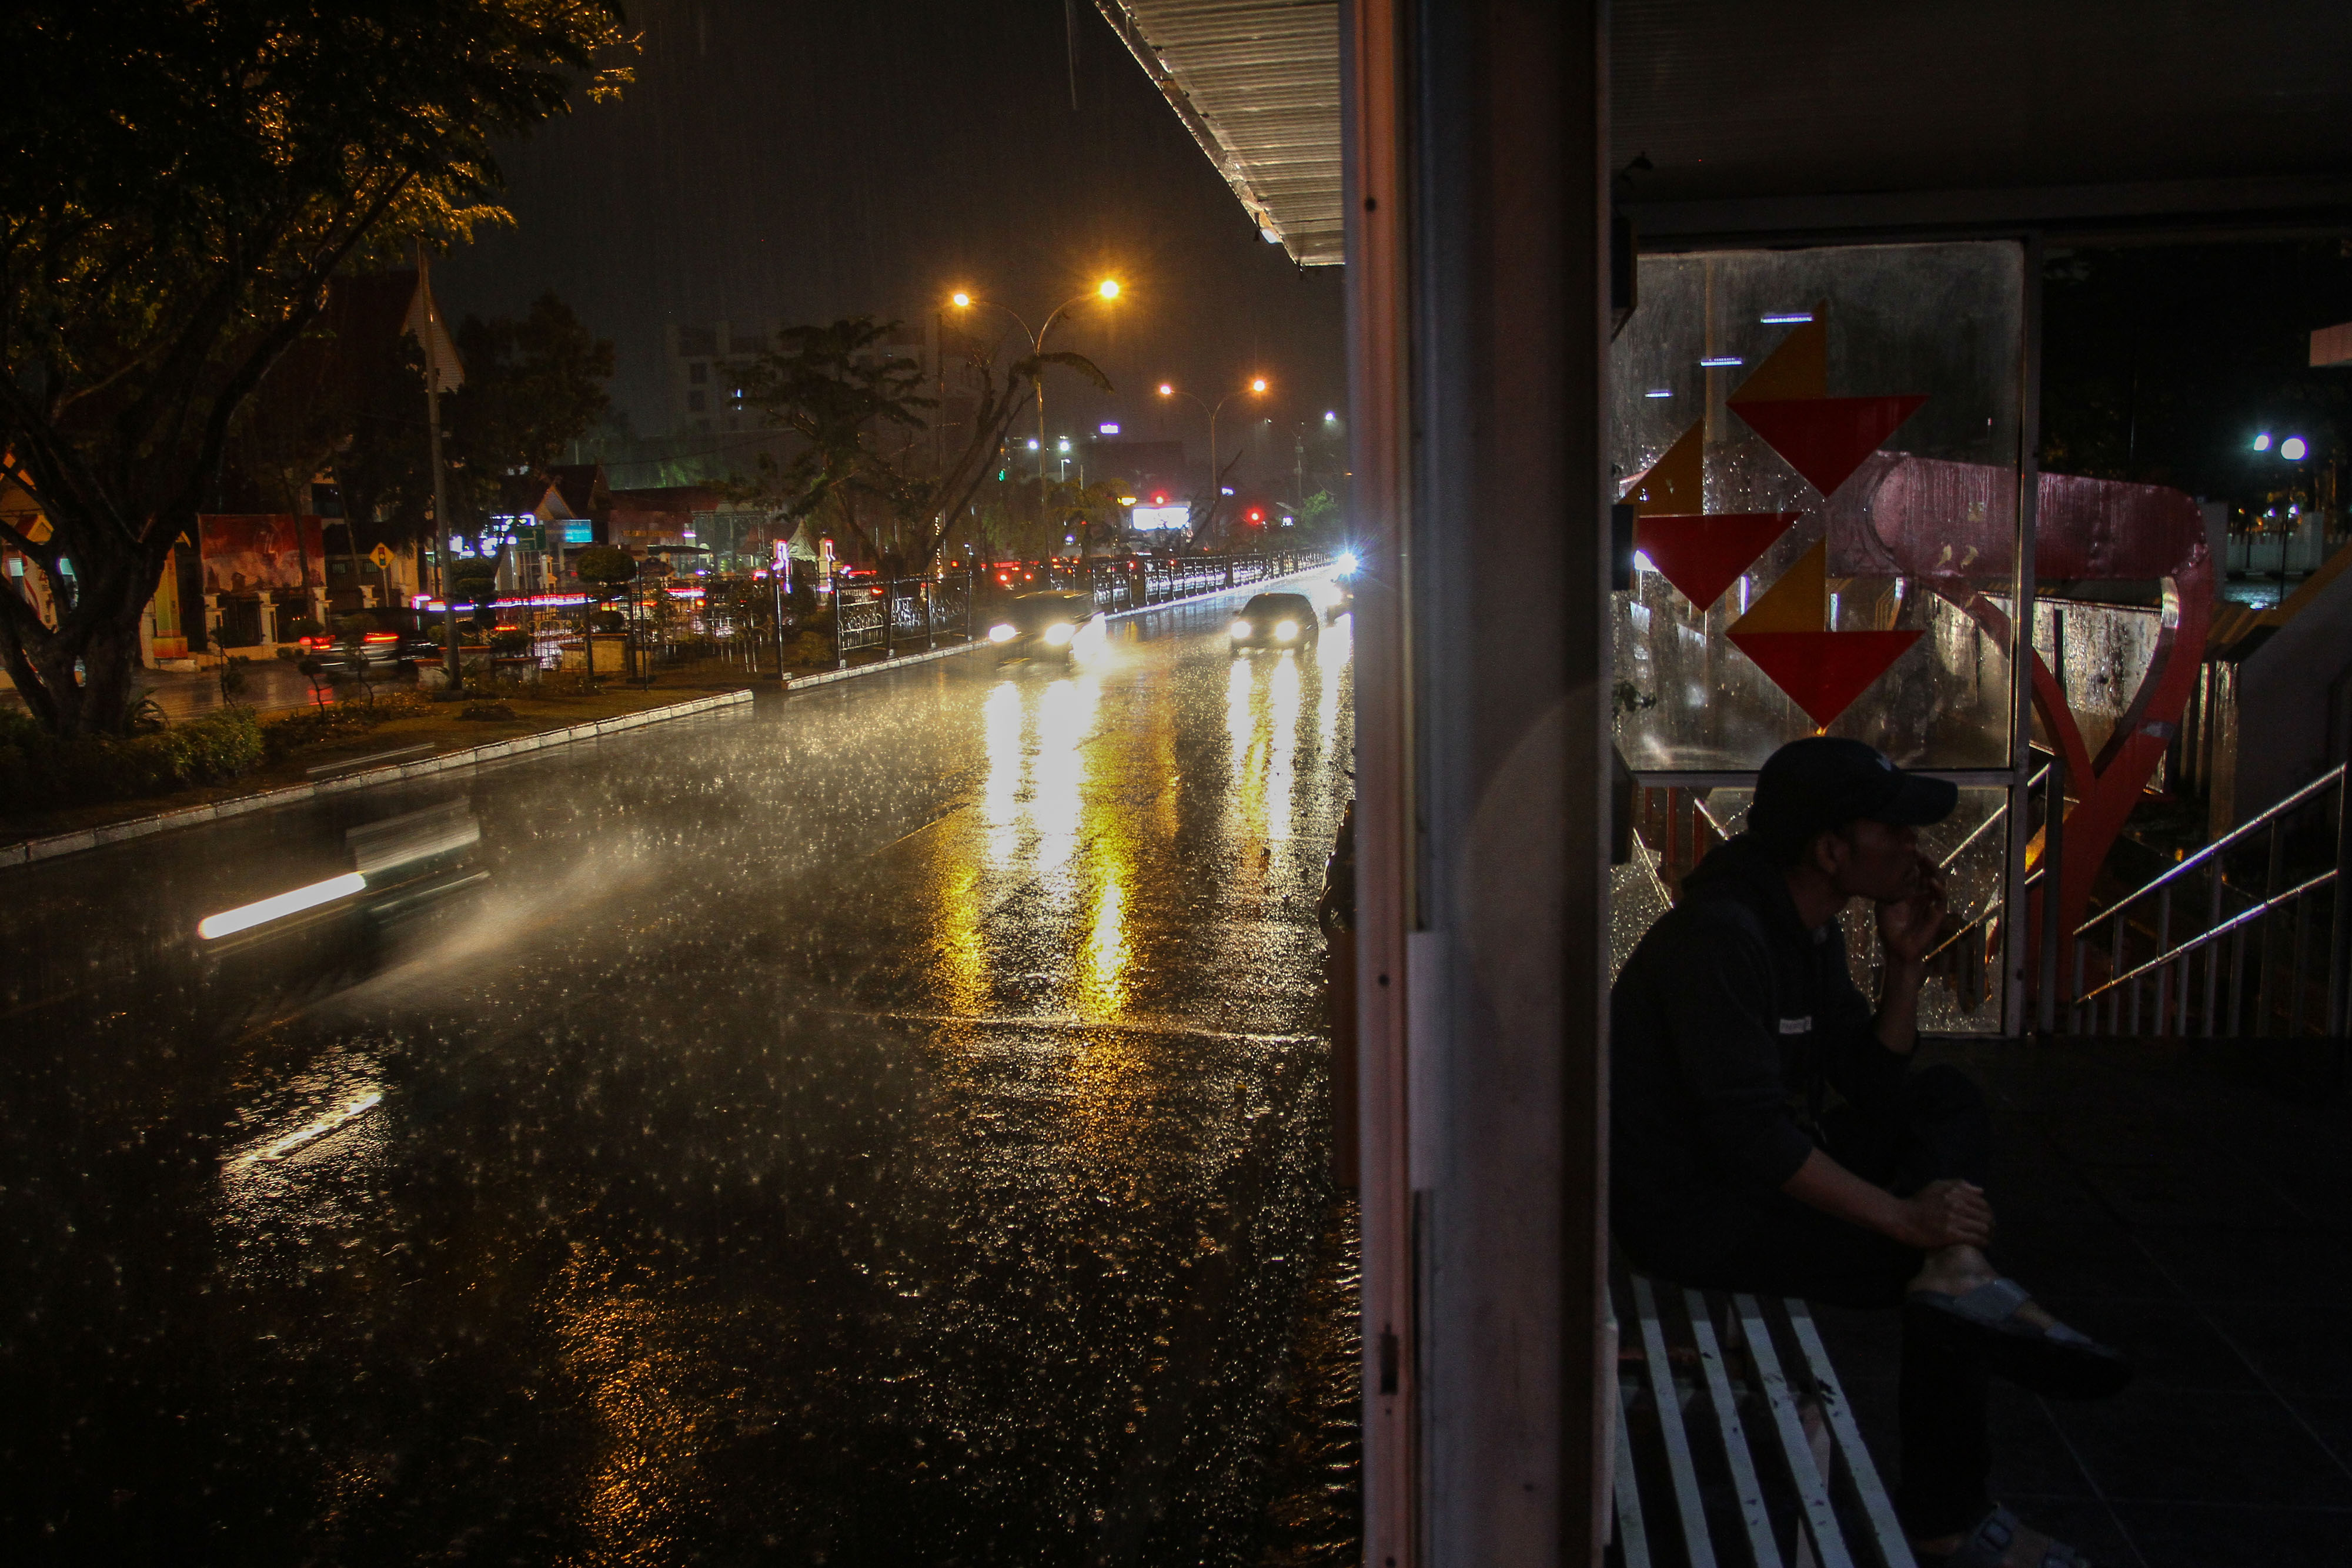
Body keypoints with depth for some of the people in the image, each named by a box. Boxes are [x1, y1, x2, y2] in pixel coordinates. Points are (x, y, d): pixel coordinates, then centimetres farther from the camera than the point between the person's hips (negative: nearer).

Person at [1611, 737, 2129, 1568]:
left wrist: (1904, 964, -4)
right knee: (1929, 1255, -15)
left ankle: (1959, 1278, -18)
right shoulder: (1720, 937, -25)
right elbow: (1750, 1135, -29)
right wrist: (1902, 1216, -26)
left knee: (1951, 1099, 7)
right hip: (1691, 1210, -10)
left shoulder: (1811, 928, 6)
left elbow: (1872, 1084, 8)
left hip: (1758, 1168, 10)